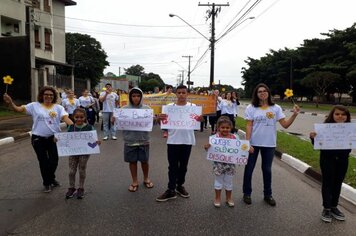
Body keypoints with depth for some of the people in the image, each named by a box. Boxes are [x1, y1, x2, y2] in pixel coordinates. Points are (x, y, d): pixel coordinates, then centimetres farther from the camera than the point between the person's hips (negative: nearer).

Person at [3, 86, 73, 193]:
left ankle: (51, 178, 37)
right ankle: (47, 183, 29)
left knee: (54, 160, 6)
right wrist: (10, 103, -25)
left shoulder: (58, 107, 0)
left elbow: (65, 118, -13)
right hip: (38, 139, 0)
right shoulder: (34, 106, 0)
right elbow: (18, 109, -4)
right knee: (43, 161, 9)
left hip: (54, 138, 1)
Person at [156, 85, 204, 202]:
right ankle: (171, 190, 12)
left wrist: (200, 120, -22)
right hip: (173, 141, 0)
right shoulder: (170, 106, 1)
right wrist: (160, 118, -18)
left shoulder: (192, 106, 0)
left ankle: (180, 185, 31)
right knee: (173, 166, 6)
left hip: (187, 141, 1)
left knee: (183, 165, 14)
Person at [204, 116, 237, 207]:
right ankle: (217, 198, 28)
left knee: (229, 181, 16)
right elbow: (210, 148, -12)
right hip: (219, 163, -2)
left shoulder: (234, 137, -3)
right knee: (219, 180, 12)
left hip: (230, 163, 2)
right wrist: (207, 147, -34)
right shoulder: (215, 137, -11)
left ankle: (229, 198, 35)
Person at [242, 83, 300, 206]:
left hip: (269, 144, 2)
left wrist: (294, 115, -18)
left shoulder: (276, 108, 0)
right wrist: (247, 143, -12)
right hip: (254, 143, -1)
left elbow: (285, 125, -4)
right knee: (249, 168, 8)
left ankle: (268, 194, 30)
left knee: (267, 169, 14)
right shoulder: (251, 108, -4)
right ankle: (247, 193, 25)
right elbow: (249, 126, -7)